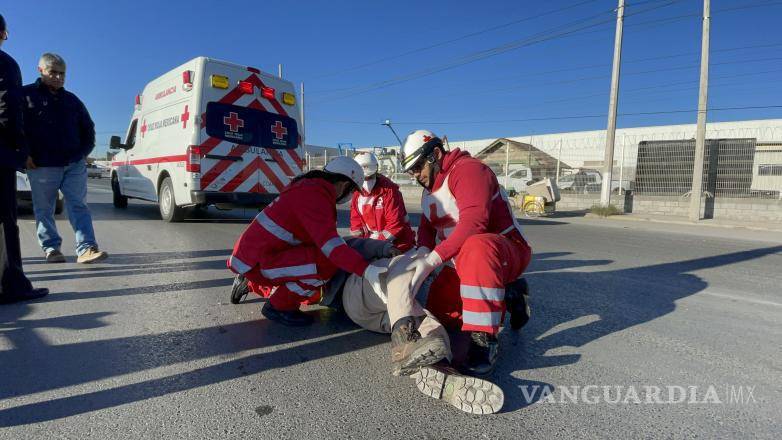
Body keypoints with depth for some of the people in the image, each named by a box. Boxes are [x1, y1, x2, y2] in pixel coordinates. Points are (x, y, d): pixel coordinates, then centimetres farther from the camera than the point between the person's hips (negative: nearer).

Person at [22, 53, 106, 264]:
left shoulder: (72, 100, 17)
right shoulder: (27, 95, 4)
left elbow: (88, 128, 23)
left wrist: (84, 152, 12)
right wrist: (26, 155, -6)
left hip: (75, 165, 3)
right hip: (42, 167, -2)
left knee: (78, 206, -4)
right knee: (44, 210, 5)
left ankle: (86, 248, -9)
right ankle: (51, 248, 16)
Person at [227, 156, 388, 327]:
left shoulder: (308, 186, 11)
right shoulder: (315, 196, -20)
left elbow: (322, 235, 22)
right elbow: (329, 243, -33)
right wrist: (365, 269, -38)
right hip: (258, 263, -10)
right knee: (328, 262, -24)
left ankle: (251, 284, 32)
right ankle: (279, 306, -7)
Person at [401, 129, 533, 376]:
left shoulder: (468, 169, -17)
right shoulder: (429, 190, 14)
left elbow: (473, 223, -32)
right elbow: (426, 227, 7)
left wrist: (432, 261, -37)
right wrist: (423, 252, -17)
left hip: (506, 252, -9)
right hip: (462, 261, 9)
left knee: (475, 247, -42)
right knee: (440, 315, -1)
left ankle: (483, 340, -32)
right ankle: (504, 296, 16)